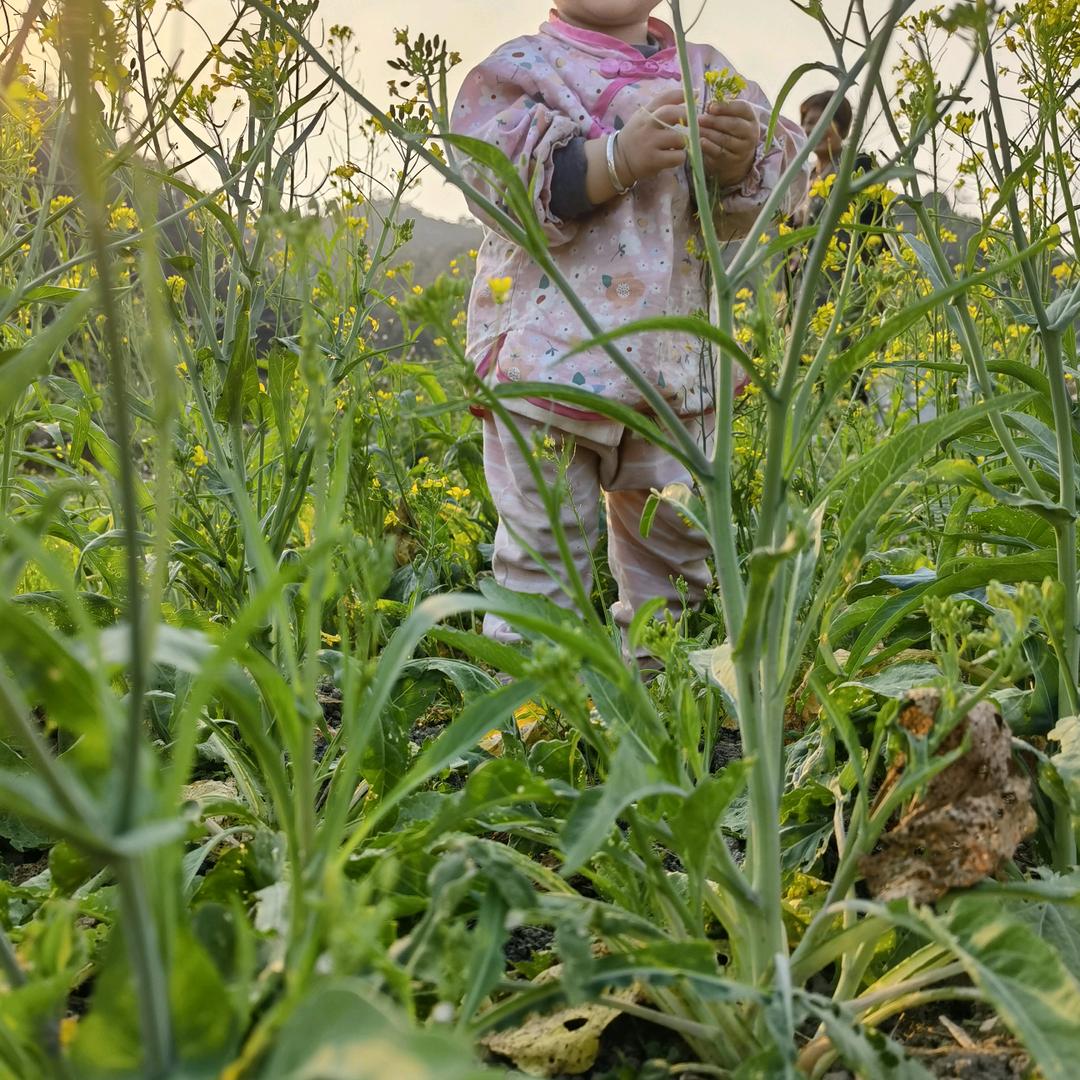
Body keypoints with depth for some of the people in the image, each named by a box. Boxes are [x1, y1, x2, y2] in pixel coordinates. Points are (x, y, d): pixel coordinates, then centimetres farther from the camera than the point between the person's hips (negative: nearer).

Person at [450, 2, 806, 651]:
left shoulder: (706, 69, 11)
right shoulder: (524, 66, 0)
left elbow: (777, 185, 3)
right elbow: (496, 181, -16)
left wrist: (740, 163, -21)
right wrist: (619, 156, -27)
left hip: (675, 363, 5)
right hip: (550, 357, -4)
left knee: (681, 545, 15)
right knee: (543, 548, 0)